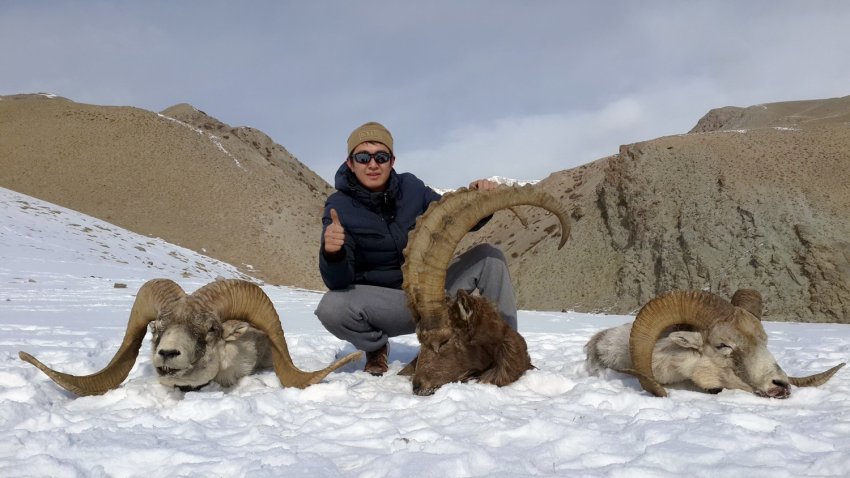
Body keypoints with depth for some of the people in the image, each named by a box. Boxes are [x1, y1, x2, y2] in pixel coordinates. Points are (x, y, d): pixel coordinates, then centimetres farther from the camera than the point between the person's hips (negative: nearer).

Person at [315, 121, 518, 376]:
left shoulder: (411, 187, -6)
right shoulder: (339, 207, -14)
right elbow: (338, 282, -22)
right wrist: (332, 254, -45)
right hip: (382, 305, -3)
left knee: (488, 256, -12)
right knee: (332, 307, -33)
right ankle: (376, 347, 1)